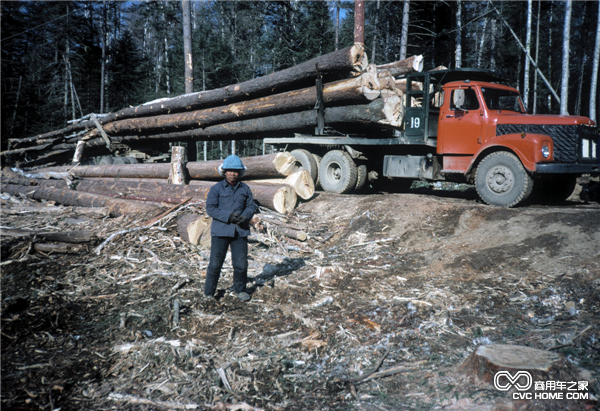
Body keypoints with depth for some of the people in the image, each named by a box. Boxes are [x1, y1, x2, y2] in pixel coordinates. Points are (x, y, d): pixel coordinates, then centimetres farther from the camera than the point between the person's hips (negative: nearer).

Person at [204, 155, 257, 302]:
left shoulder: (245, 189, 9)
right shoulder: (216, 188, -1)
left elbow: (252, 206, 11)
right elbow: (210, 208, -6)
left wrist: (245, 216, -11)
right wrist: (228, 216, -16)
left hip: (240, 231, 3)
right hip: (220, 230, -3)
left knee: (241, 263, 6)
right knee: (215, 263, -1)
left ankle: (240, 289, 26)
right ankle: (209, 292, 14)